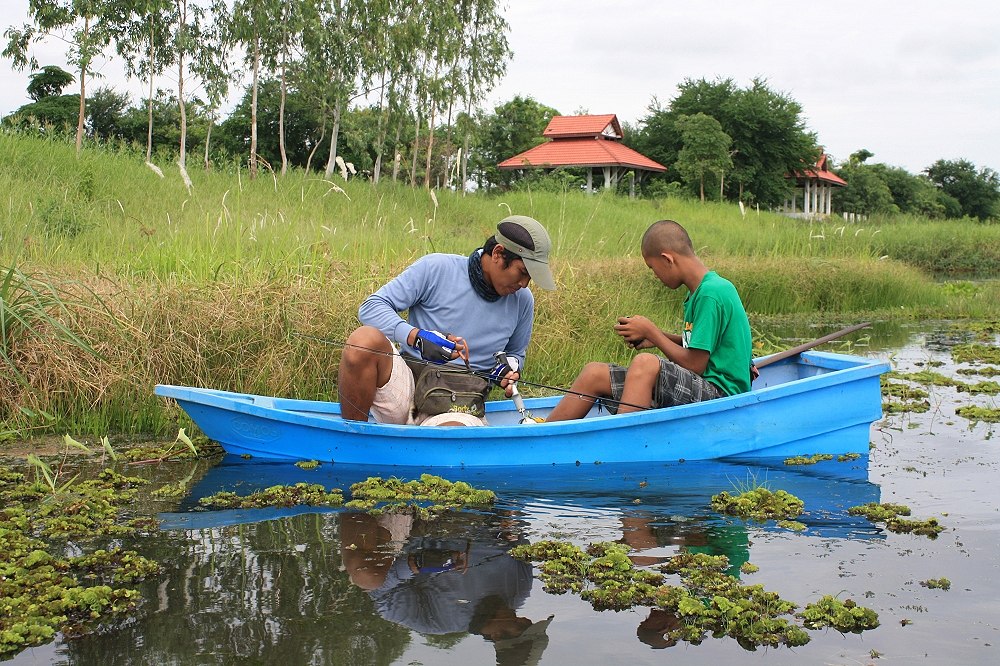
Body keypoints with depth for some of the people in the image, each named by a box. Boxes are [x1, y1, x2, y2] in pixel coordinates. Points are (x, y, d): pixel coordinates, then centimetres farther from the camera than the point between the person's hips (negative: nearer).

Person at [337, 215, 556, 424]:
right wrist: (417, 337, -23)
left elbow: (516, 353, 29)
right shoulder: (437, 269, -4)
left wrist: (507, 369, 4)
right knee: (365, 338, -33)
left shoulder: (522, 300, 9)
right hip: (406, 384, 0)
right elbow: (371, 307, -6)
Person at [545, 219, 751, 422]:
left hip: (719, 394, -9)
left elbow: (695, 365, -16)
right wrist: (657, 337, 10)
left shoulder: (711, 293, -16)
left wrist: (651, 331, -5)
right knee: (594, 373, -1)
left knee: (645, 363, -35)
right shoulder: (701, 290, 13)